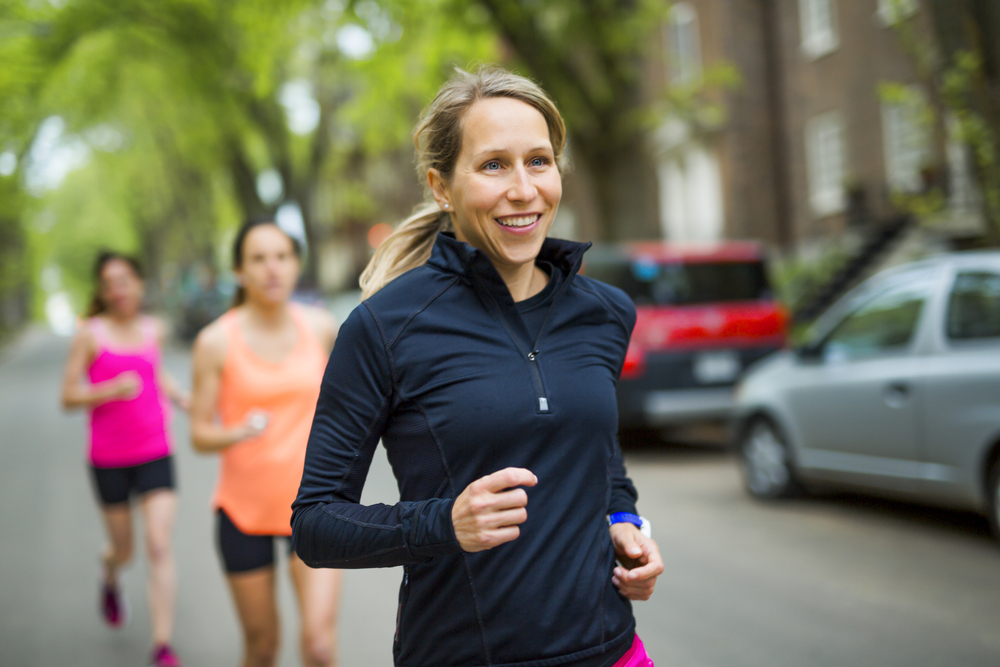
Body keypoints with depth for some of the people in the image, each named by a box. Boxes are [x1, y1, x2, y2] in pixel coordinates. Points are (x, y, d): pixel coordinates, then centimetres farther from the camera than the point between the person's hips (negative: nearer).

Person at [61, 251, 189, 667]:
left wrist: (180, 396, 7)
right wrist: (112, 390, -23)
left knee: (160, 547, -10)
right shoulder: (91, 334, -7)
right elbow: (68, 397, -7)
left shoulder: (155, 330, 4)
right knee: (123, 549, 14)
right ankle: (110, 581, 52)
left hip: (155, 453, 2)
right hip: (109, 458, -2)